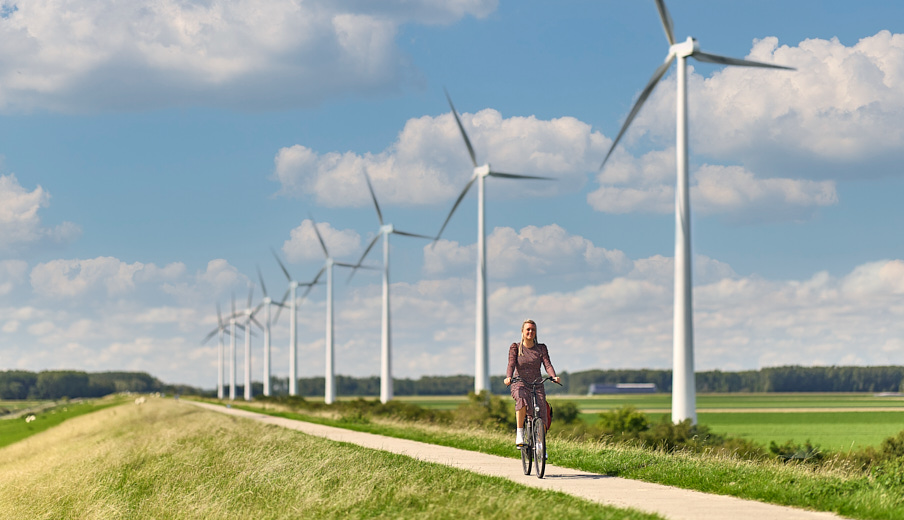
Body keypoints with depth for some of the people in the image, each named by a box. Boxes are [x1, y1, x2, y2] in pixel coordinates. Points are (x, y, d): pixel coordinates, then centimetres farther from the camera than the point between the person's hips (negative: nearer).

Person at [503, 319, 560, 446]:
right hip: (520, 384, -2)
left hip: (537, 385, 2)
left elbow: (547, 364, -6)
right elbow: (511, 365, -11)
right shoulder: (515, 347, 3)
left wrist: (554, 377, -27)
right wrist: (508, 378, -31)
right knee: (522, 400, -38)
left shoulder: (541, 348, 7)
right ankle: (519, 433, -27)